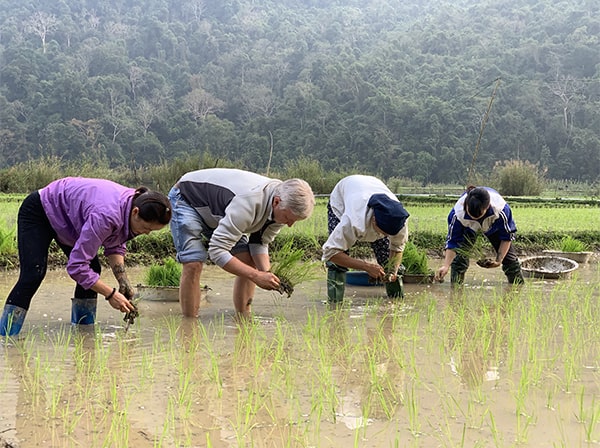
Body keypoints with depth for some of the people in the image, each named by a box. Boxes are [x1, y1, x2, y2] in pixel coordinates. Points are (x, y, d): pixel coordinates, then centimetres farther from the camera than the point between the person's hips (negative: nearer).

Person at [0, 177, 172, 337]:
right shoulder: (105, 215, -43)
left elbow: (115, 246, -1)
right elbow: (76, 266, -39)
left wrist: (124, 282, -14)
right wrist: (111, 294, -33)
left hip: (67, 216, 9)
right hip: (38, 212, -9)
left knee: (92, 270, 0)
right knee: (33, 275, -20)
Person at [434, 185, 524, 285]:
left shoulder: (501, 210, -44)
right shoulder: (457, 214, -43)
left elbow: (507, 237, -26)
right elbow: (452, 242, -31)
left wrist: (499, 261, -31)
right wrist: (446, 266, -42)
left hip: (494, 226, 0)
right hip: (468, 228, 0)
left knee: (508, 254, 2)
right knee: (459, 255, -21)